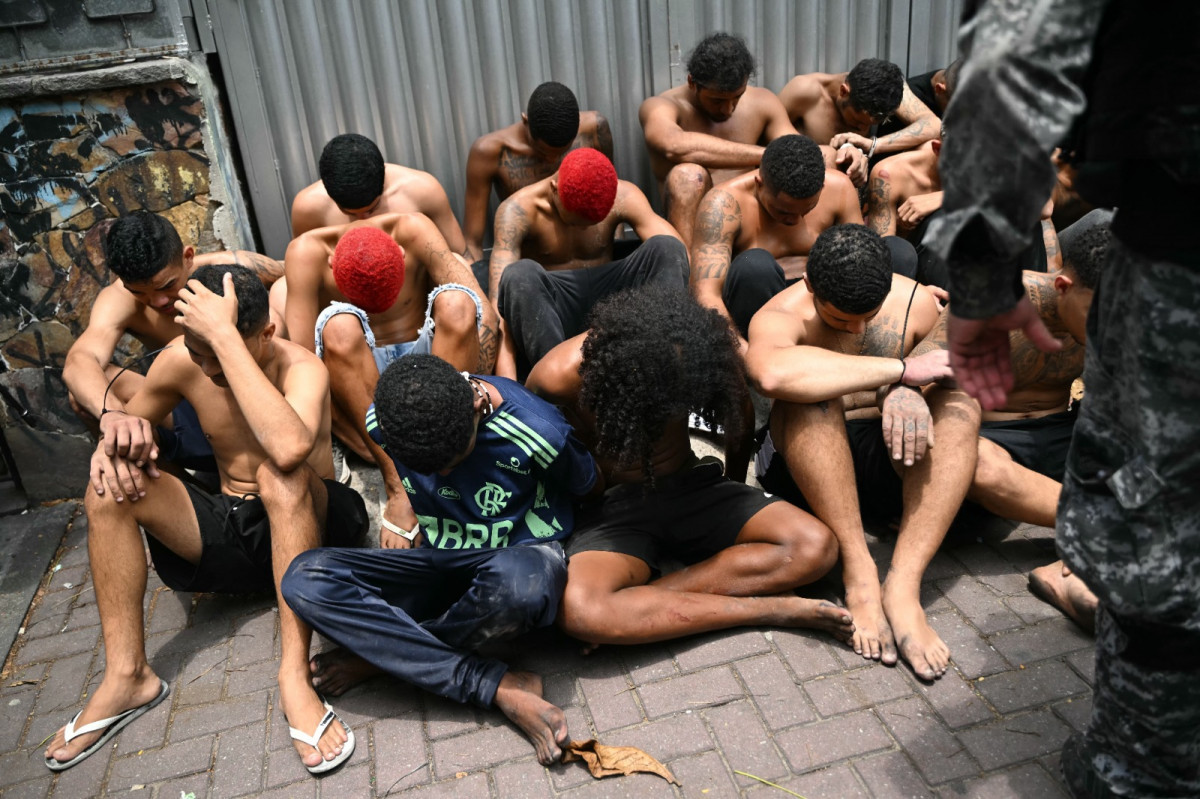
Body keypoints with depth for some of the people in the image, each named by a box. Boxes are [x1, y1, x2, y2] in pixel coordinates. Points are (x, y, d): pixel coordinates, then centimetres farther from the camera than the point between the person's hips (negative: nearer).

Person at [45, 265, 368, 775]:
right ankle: (127, 674, -14)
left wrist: (226, 336, -42)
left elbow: (290, 449, -46)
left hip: (302, 524, -5)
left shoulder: (301, 368, -22)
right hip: (226, 525, 5)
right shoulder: (183, 360, -6)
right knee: (110, 485, -13)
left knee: (280, 475, -37)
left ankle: (295, 674, -37)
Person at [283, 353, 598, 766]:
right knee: (304, 579, -22)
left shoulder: (537, 431, -23)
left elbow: (589, 485, -2)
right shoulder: (382, 421, -12)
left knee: (517, 583, -43)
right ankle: (503, 687, -28)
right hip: (441, 562, 4)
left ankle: (379, 655, -12)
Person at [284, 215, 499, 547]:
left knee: (456, 304, -29)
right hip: (358, 379, 0)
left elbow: (484, 315, -19)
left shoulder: (412, 230, -15)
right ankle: (397, 484, -32)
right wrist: (375, 454, -25)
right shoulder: (308, 252, -17)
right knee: (338, 326, -32)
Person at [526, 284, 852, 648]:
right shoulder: (559, 376, -23)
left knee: (816, 546, -20)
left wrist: (736, 505, 18)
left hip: (691, 484, 4)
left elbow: (738, 418, 7)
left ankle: (640, 597, -23)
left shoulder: (688, 355, -14)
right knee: (578, 609, -37)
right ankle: (768, 609, -25)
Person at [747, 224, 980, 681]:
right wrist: (901, 369, -36)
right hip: (806, 463, -3)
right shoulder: (782, 315, -17)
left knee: (961, 409, -24)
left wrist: (908, 392, -20)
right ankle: (859, 572, -33)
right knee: (808, 398, -34)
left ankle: (903, 586, -35)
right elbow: (772, 373, -41)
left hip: (888, 456, 4)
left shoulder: (916, 302, -2)